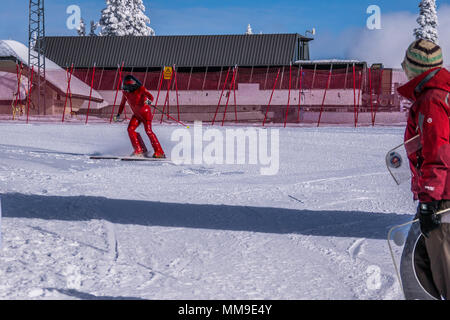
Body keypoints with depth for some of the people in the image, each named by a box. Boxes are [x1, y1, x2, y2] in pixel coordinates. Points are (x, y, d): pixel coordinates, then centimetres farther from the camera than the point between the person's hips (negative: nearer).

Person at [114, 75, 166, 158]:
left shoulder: (140, 89, -17)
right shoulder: (125, 92, -1)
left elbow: (150, 96, -29)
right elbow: (122, 103, 16)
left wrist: (149, 101, -52)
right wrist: (118, 114, 21)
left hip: (145, 112, -6)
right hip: (136, 114, 6)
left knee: (148, 131, -15)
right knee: (130, 129, -11)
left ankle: (159, 152, -12)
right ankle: (139, 150, -5)